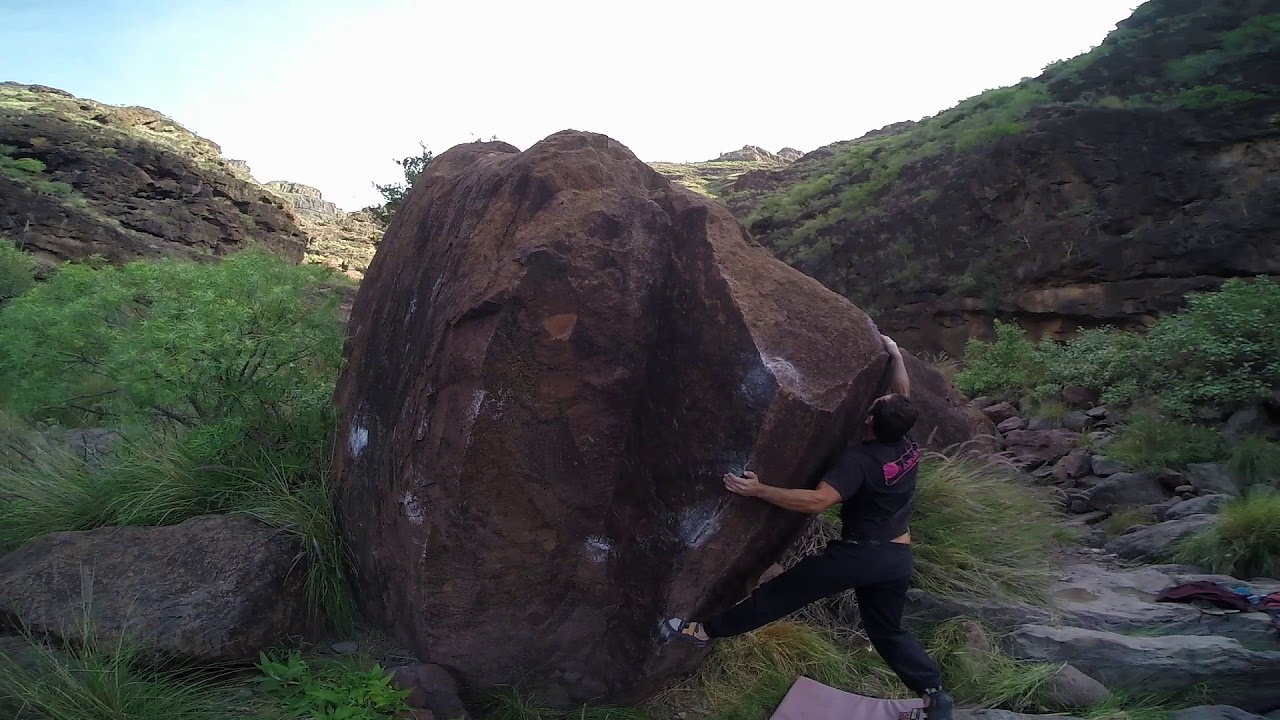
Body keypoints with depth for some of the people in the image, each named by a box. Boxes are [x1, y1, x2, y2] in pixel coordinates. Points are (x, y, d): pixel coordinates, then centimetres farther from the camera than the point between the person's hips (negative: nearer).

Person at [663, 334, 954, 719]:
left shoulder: (860, 459, -23)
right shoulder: (908, 445, -3)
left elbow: (816, 501, -34)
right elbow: (903, 394, 16)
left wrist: (758, 490, -33)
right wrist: (895, 355, 25)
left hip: (860, 554, -7)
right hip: (899, 558, 7)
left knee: (784, 591, -1)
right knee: (888, 630, 23)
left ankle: (706, 630, 4)